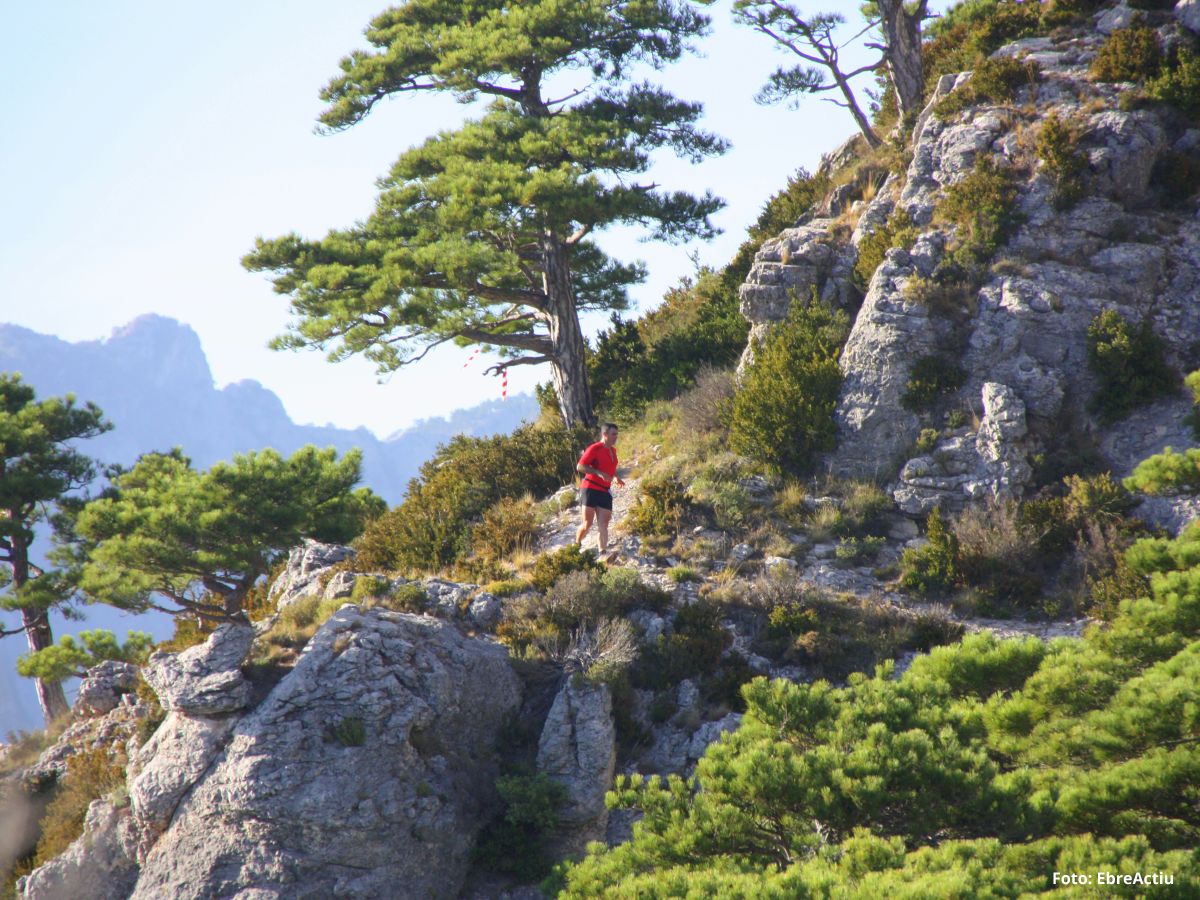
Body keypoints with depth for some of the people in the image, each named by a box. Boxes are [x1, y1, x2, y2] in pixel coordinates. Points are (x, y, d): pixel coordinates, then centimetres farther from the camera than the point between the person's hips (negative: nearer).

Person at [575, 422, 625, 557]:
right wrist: (599, 473, -23)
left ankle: (603, 552, -8)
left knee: (603, 525, -3)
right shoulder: (594, 449, -8)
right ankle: (576, 545, 20)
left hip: (605, 492, 6)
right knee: (587, 524, -4)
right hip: (590, 489, -6)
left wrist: (616, 477, 11)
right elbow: (580, 467, -14)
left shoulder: (613, 450, 15)